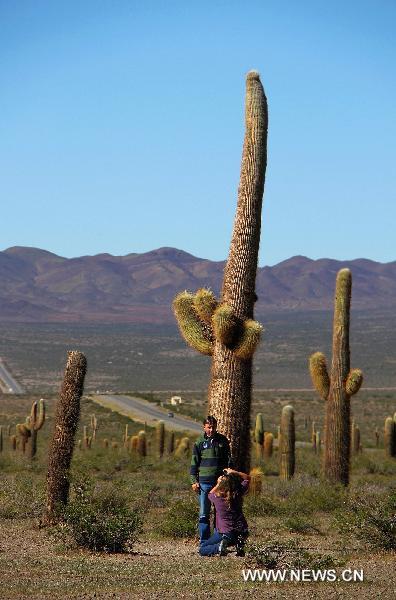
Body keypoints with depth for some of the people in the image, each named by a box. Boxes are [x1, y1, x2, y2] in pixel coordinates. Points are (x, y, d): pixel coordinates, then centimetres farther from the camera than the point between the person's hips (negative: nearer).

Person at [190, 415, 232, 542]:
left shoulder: (223, 440, 7)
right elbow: (194, 462, 6)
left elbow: (229, 460, 14)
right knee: (204, 514, 0)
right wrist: (194, 481, -1)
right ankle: (204, 541, 5)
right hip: (204, 483, -1)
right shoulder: (199, 442, 4)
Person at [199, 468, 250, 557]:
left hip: (226, 533, -3)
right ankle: (239, 544, 10)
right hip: (243, 533, 3)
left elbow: (210, 494, 17)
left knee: (202, 549, 11)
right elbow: (247, 478, 13)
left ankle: (219, 547, -16)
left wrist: (218, 484, 21)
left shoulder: (217, 498, -11)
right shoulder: (238, 494, -5)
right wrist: (233, 472, 11)